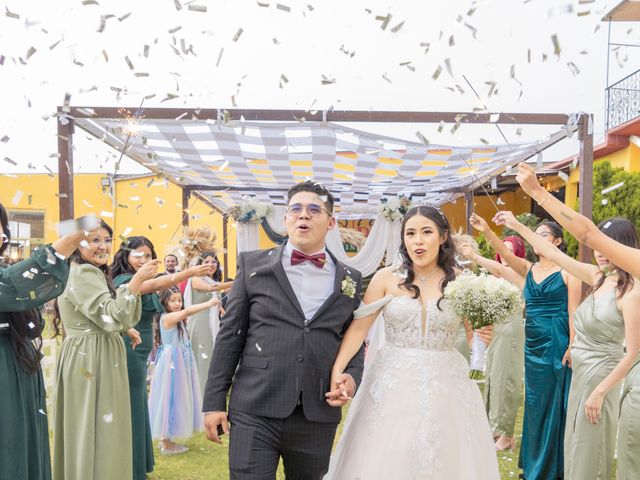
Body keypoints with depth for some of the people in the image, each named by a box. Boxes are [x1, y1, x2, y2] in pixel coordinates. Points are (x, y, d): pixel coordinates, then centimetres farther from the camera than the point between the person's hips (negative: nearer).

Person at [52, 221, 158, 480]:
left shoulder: (92, 273, 17)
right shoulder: (82, 273, -15)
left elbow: (126, 319, 14)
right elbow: (112, 317, -24)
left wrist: (134, 285, 1)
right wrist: (137, 279, -22)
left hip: (96, 360, 10)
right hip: (90, 361, -10)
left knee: (92, 430, 15)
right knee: (97, 432, -4)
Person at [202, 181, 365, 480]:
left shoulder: (350, 279, 8)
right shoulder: (253, 265, 4)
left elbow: (355, 340, 14)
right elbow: (230, 335, 3)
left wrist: (352, 376, -7)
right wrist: (214, 402, 0)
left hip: (318, 418, 2)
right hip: (255, 413, -2)